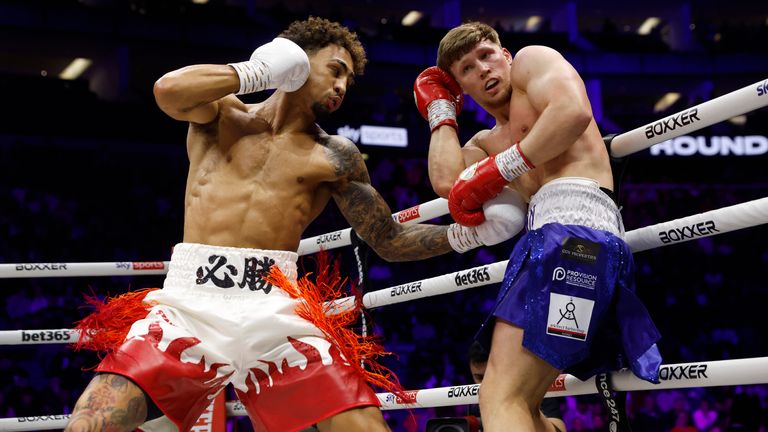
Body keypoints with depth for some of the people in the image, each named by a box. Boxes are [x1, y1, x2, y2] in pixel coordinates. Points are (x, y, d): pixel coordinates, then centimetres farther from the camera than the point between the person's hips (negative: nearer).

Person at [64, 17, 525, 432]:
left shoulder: (334, 156, 15)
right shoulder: (221, 113, 13)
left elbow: (391, 240, 18)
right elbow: (168, 91, -9)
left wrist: (466, 233, 4)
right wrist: (255, 72, 0)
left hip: (276, 311, 1)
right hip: (188, 303, -1)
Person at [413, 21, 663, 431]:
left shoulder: (533, 58, 14)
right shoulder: (484, 144, 32)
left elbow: (575, 111, -8)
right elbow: (447, 183, 9)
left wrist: (502, 168, -5)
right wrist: (441, 110, 26)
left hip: (572, 224, -10)